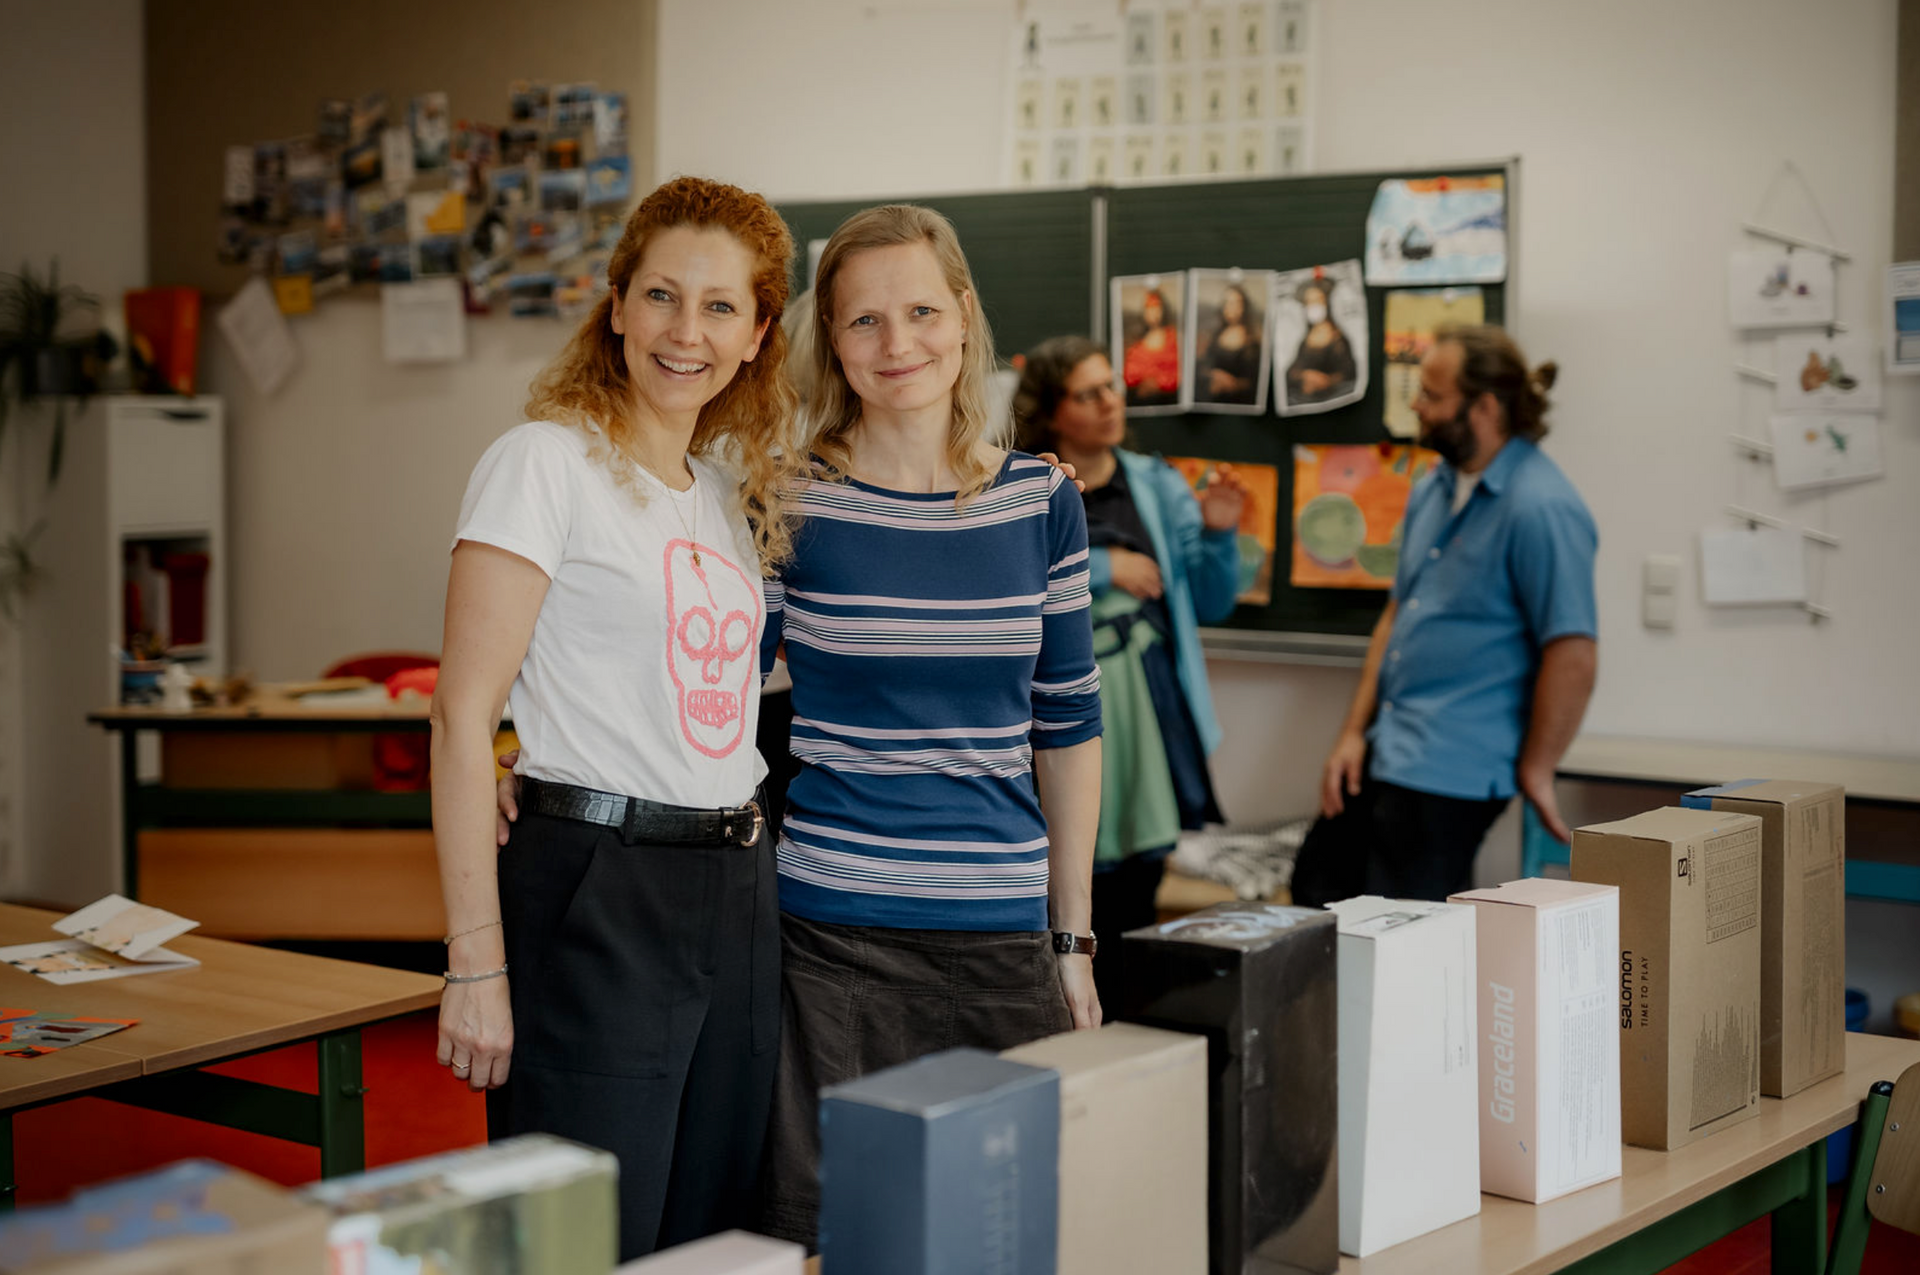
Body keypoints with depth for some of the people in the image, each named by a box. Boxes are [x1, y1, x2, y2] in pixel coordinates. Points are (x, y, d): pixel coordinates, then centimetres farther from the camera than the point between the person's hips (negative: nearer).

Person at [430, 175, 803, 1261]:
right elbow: (464, 717, -12)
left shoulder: (731, 487, 14)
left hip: (736, 896, 7)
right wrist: (475, 964, -16)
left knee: (715, 1235, 13)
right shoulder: (548, 461, -7)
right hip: (596, 890, -7)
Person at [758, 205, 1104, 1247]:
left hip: (1002, 936, 3)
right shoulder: (788, 506, -3)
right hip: (830, 936, -3)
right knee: (823, 1229, 1)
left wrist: (1074, 938, 11)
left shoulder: (1042, 503, 5)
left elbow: (1066, 726, 11)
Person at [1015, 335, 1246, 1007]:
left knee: (1134, 909, 7)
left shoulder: (1158, 486, 12)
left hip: (1150, 720, 4)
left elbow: (1210, 605, 13)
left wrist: (1218, 535, -4)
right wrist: (1097, 568, -18)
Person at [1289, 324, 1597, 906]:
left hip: (1449, 772, -9)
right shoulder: (1434, 489, 11)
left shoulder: (1541, 508, -20)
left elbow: (1572, 659, -21)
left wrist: (1534, 771, -13)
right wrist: (1354, 732, 11)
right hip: (1387, 750, 10)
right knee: (1316, 895, 18)